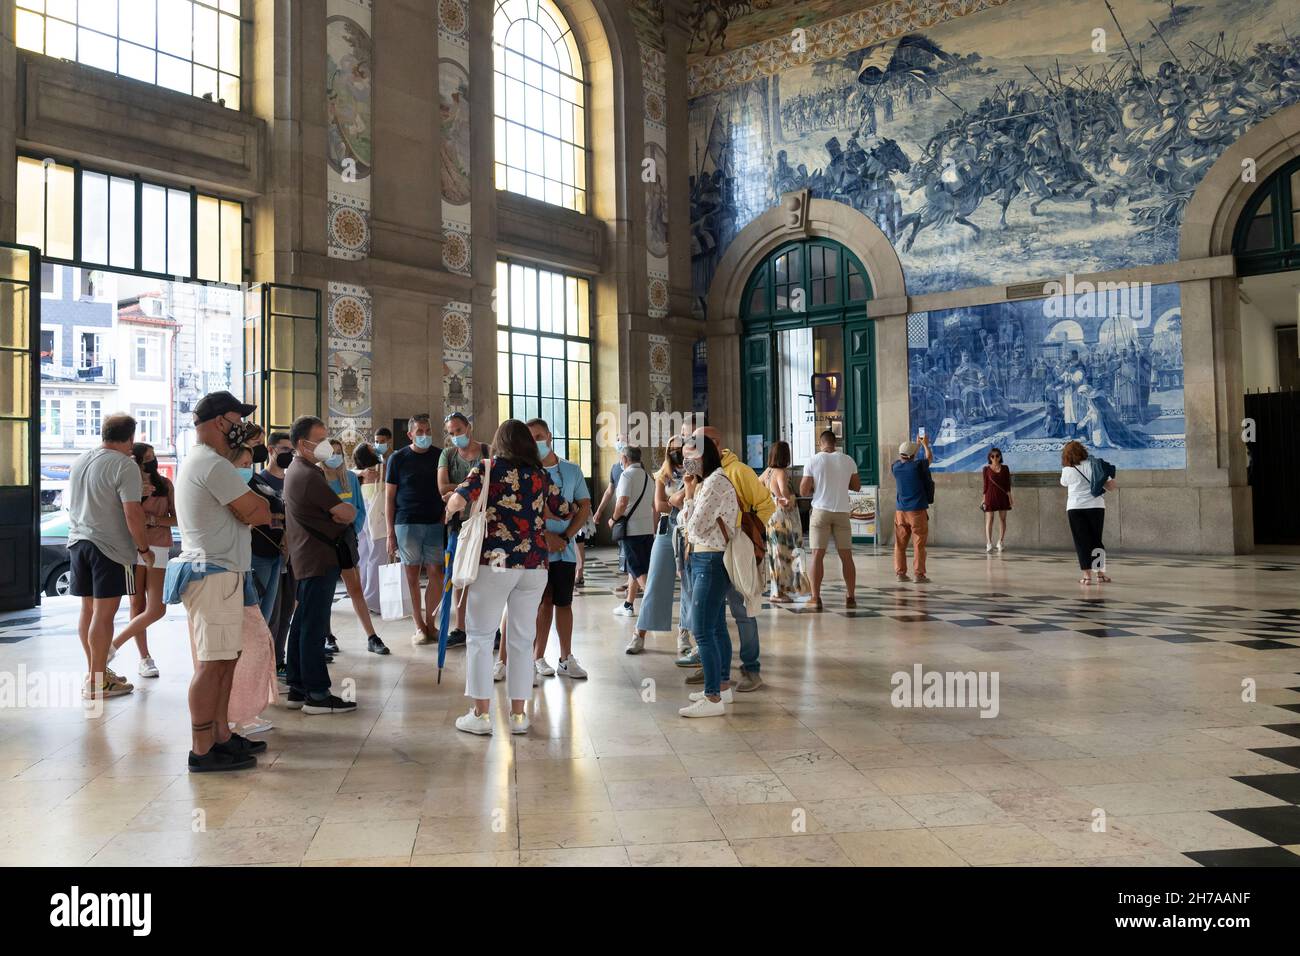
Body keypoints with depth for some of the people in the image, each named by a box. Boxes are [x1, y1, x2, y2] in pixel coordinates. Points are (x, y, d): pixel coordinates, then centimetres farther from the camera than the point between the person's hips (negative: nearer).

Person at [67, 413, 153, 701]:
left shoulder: (79, 462, 13)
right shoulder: (125, 465, -13)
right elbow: (133, 514, -18)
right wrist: (144, 549, -8)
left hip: (77, 542, 8)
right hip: (110, 547, -8)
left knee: (88, 609, 14)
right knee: (103, 613, -4)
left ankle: (95, 671, 25)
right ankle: (97, 683, -1)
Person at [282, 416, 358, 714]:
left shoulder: (295, 471, 16)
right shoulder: (309, 475, -17)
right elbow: (347, 514, -16)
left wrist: (340, 512, -4)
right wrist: (348, 511, 5)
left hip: (305, 559, 11)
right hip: (318, 559, -11)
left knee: (302, 624, 13)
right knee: (314, 628, -7)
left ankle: (297, 689, 20)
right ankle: (317, 695, -2)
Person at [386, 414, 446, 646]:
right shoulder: (398, 458, 3)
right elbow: (390, 496, 4)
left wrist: (446, 518, 0)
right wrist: (390, 532, -1)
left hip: (435, 523, 1)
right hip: (406, 523, -1)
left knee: (436, 574, 0)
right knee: (412, 575, 3)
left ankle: (431, 623, 13)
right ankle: (419, 626, 12)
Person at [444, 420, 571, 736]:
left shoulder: (488, 468, 0)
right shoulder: (541, 475, 10)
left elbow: (458, 501, -12)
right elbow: (565, 512, 18)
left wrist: (449, 509, 10)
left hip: (495, 562, -3)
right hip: (535, 564, 3)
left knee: (480, 635, 7)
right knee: (522, 638, 10)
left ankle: (481, 713, 9)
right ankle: (518, 715, 15)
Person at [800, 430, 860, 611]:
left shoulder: (814, 460, -4)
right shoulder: (848, 461, 3)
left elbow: (803, 490, -5)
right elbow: (856, 486, 12)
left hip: (821, 510, -2)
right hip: (842, 511, 2)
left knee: (817, 555, 0)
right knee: (846, 556, 9)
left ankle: (816, 598, -3)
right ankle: (851, 597, 14)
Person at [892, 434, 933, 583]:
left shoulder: (896, 466, 2)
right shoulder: (917, 465, -9)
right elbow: (930, 458, 12)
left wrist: (917, 444, 34)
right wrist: (925, 444, 29)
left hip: (900, 511, 4)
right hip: (917, 510, -4)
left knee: (900, 544, 8)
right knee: (919, 544, -1)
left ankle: (900, 573, 9)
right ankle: (919, 574, -1)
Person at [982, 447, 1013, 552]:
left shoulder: (1005, 468, 4)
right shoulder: (986, 469, 2)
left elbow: (1008, 484, 5)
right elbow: (985, 484, 3)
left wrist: (1010, 497, -1)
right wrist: (984, 499, -1)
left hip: (1002, 496, 2)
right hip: (991, 496, -2)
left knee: (1002, 519, 7)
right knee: (989, 520, -8)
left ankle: (1000, 543, 18)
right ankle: (989, 544, -14)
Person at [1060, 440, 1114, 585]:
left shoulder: (1066, 470, 2)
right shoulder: (1093, 465, 0)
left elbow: (1063, 484, 23)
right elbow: (1110, 485, -1)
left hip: (1075, 508, -1)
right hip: (1096, 506, 1)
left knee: (1082, 542, 4)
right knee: (1096, 540, 13)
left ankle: (1087, 575, -2)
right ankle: (1100, 574, 12)